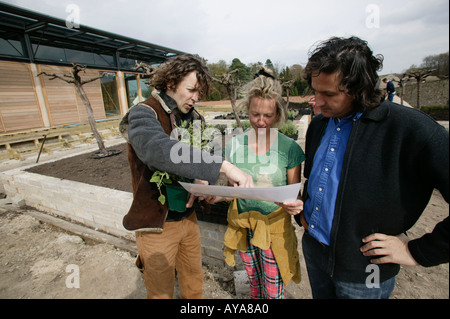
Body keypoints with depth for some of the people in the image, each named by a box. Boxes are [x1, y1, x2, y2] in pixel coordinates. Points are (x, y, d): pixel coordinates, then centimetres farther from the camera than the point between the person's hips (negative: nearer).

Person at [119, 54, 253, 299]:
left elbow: (205, 153, 4)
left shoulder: (193, 118, 2)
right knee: (161, 291, 18)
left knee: (194, 282, 25)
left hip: (188, 217, 6)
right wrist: (223, 166, -47)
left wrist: (204, 178, -19)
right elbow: (158, 149, -40)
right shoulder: (143, 114, -18)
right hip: (157, 224, -5)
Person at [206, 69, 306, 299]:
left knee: (273, 290, 15)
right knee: (254, 282, 26)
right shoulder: (235, 144, -7)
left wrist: (296, 205, -27)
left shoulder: (289, 148, -13)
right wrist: (216, 195, -16)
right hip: (242, 225, 3)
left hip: (274, 226, -2)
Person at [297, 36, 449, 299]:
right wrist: (303, 212, 7)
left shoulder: (411, 129, -20)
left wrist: (419, 252, -15)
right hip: (313, 248, 5)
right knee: (320, 295, 26)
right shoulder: (319, 125, 0)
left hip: (362, 273, -5)